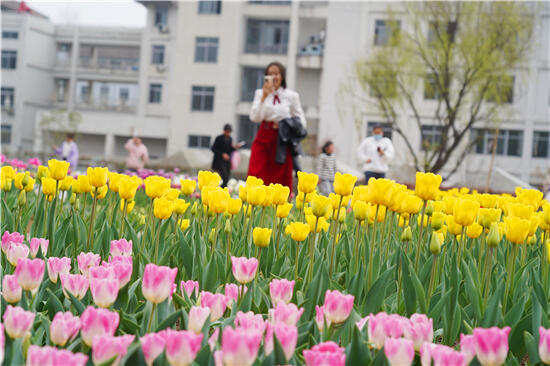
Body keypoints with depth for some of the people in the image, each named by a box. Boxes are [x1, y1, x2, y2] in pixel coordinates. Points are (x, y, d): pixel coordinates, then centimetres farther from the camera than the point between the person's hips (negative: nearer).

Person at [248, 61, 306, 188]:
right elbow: (255, 118, -6)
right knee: (256, 173, -9)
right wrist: (264, 96, -12)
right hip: (263, 139, 1)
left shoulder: (291, 96, 4)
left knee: (281, 177, 1)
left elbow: (301, 120, 7)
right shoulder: (260, 93, 6)